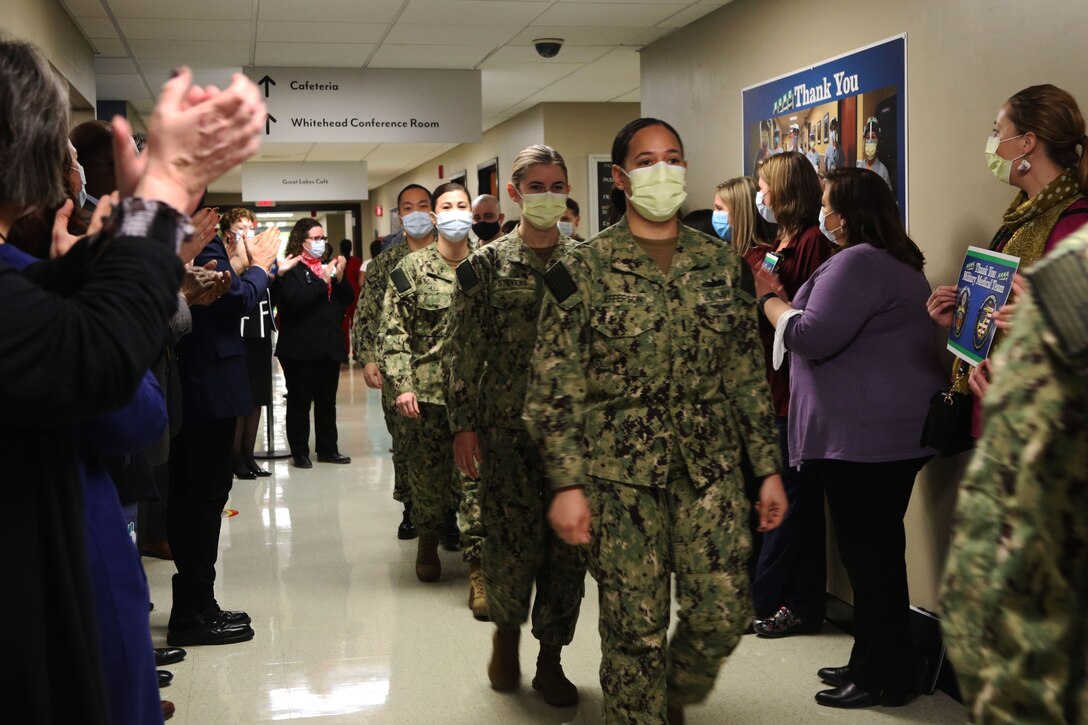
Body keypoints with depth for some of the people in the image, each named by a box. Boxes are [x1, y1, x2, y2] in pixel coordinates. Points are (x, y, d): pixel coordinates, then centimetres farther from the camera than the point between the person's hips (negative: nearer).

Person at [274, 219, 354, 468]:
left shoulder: (328, 266, 12)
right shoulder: (291, 268, -8)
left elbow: (348, 298, 11)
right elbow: (294, 299, -23)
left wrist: (340, 277, -5)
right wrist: (323, 281, -19)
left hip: (329, 346, 6)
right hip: (301, 348, -6)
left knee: (327, 401, 13)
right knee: (299, 401, 3)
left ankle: (328, 449, 22)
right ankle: (299, 452, 11)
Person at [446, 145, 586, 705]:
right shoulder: (486, 264, 0)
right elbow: (463, 350, -1)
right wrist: (463, 424, -6)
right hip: (508, 427, -2)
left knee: (569, 544, 5)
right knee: (513, 544, -1)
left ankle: (550, 656, 22)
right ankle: (505, 628, 29)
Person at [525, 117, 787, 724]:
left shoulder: (723, 265, 8)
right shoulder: (584, 271, -3)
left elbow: (749, 374, 11)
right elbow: (555, 389, -5)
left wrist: (769, 467, 8)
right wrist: (568, 484, -12)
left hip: (712, 469, 3)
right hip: (621, 476, -3)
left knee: (723, 615, 1)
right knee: (635, 630, 3)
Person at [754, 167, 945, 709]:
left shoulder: (857, 262, -15)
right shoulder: (898, 262, 19)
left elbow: (813, 337, -19)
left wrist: (769, 299, -5)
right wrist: (787, 299, 17)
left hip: (863, 435, -11)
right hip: (891, 433, 11)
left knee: (867, 554, -2)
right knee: (877, 551, 16)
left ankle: (885, 676, 7)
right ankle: (875, 661, 26)